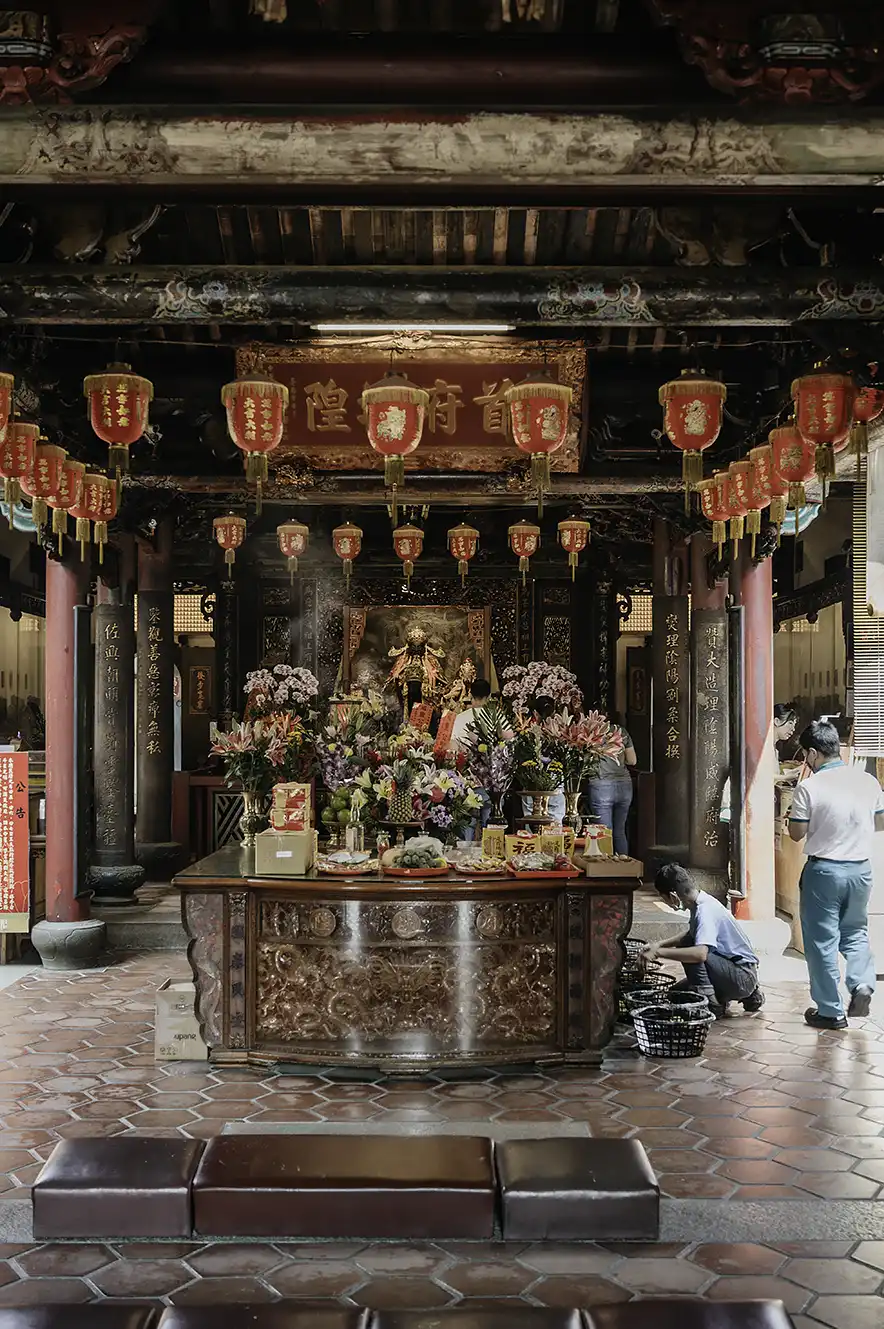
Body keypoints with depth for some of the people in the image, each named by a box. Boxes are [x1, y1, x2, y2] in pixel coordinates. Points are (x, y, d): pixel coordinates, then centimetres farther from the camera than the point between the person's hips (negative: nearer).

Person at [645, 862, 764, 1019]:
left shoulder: (705, 911, -25)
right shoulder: (702, 902, 4)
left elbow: (700, 953, -41)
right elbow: (690, 935, 24)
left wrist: (659, 952, -33)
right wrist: (660, 944, 11)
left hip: (743, 976, -10)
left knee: (692, 953, -25)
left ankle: (711, 1006, -14)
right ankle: (749, 996, 17)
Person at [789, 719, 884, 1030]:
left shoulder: (809, 788, -15)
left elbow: (796, 833, -8)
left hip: (824, 870, -4)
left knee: (822, 940, 7)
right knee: (855, 930, 24)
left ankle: (831, 1011, 14)